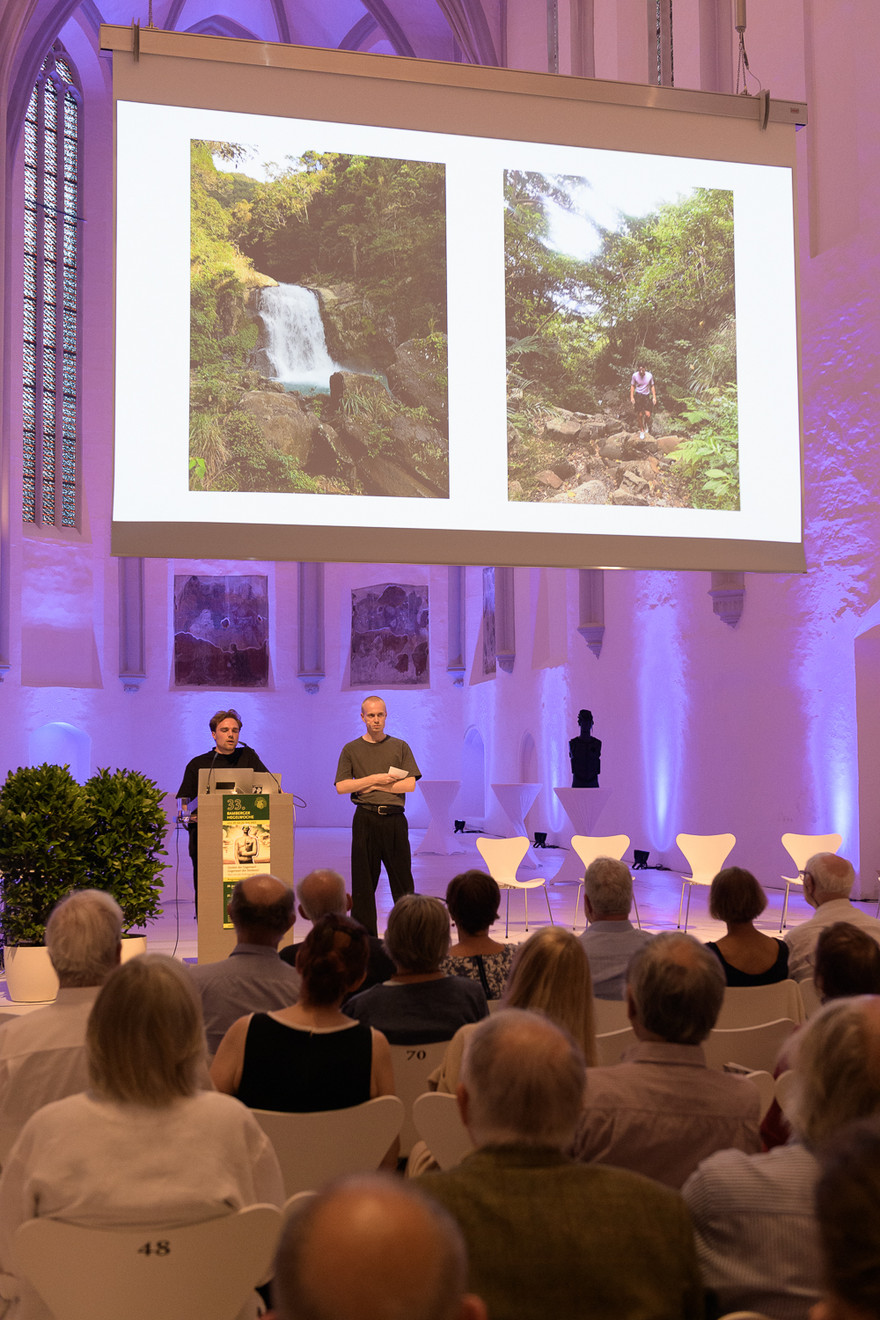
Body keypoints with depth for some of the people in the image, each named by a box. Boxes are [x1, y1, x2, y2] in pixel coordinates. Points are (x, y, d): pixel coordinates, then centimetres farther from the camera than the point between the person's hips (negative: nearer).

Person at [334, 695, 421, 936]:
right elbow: (341, 786, -2)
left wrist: (373, 786, -6)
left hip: (395, 819, 0)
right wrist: (375, 778, -9)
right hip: (365, 819, 0)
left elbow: (410, 784, -1)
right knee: (363, 880, 1)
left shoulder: (399, 747, 9)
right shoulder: (351, 749, 8)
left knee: (402, 878, 2)